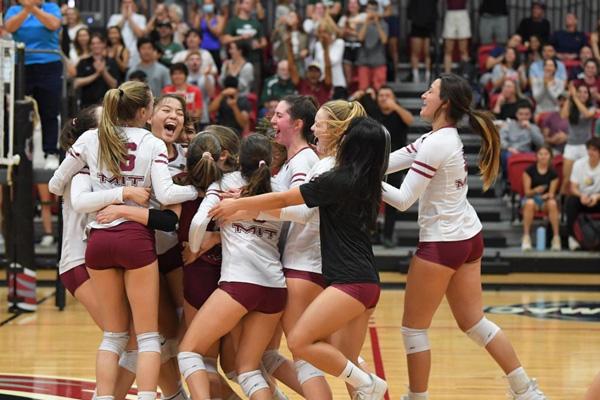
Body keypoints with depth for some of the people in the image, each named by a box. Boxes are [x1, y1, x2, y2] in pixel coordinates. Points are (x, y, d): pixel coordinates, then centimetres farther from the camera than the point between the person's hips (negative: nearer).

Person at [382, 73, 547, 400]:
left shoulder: (437, 144, -20)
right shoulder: (444, 137, 9)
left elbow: (403, 199, -20)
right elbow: (389, 162, 9)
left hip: (442, 243, -9)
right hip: (468, 237, 9)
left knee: (413, 327, 4)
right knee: (473, 322, 15)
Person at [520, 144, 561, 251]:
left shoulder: (553, 173, 5)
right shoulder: (529, 170, 1)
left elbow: (552, 193, 2)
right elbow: (527, 191, -3)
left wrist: (548, 195, -22)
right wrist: (535, 191, -25)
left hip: (545, 200, 1)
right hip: (531, 197, -1)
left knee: (552, 203, -36)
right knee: (530, 203, -39)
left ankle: (556, 237, -32)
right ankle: (526, 237, -35)